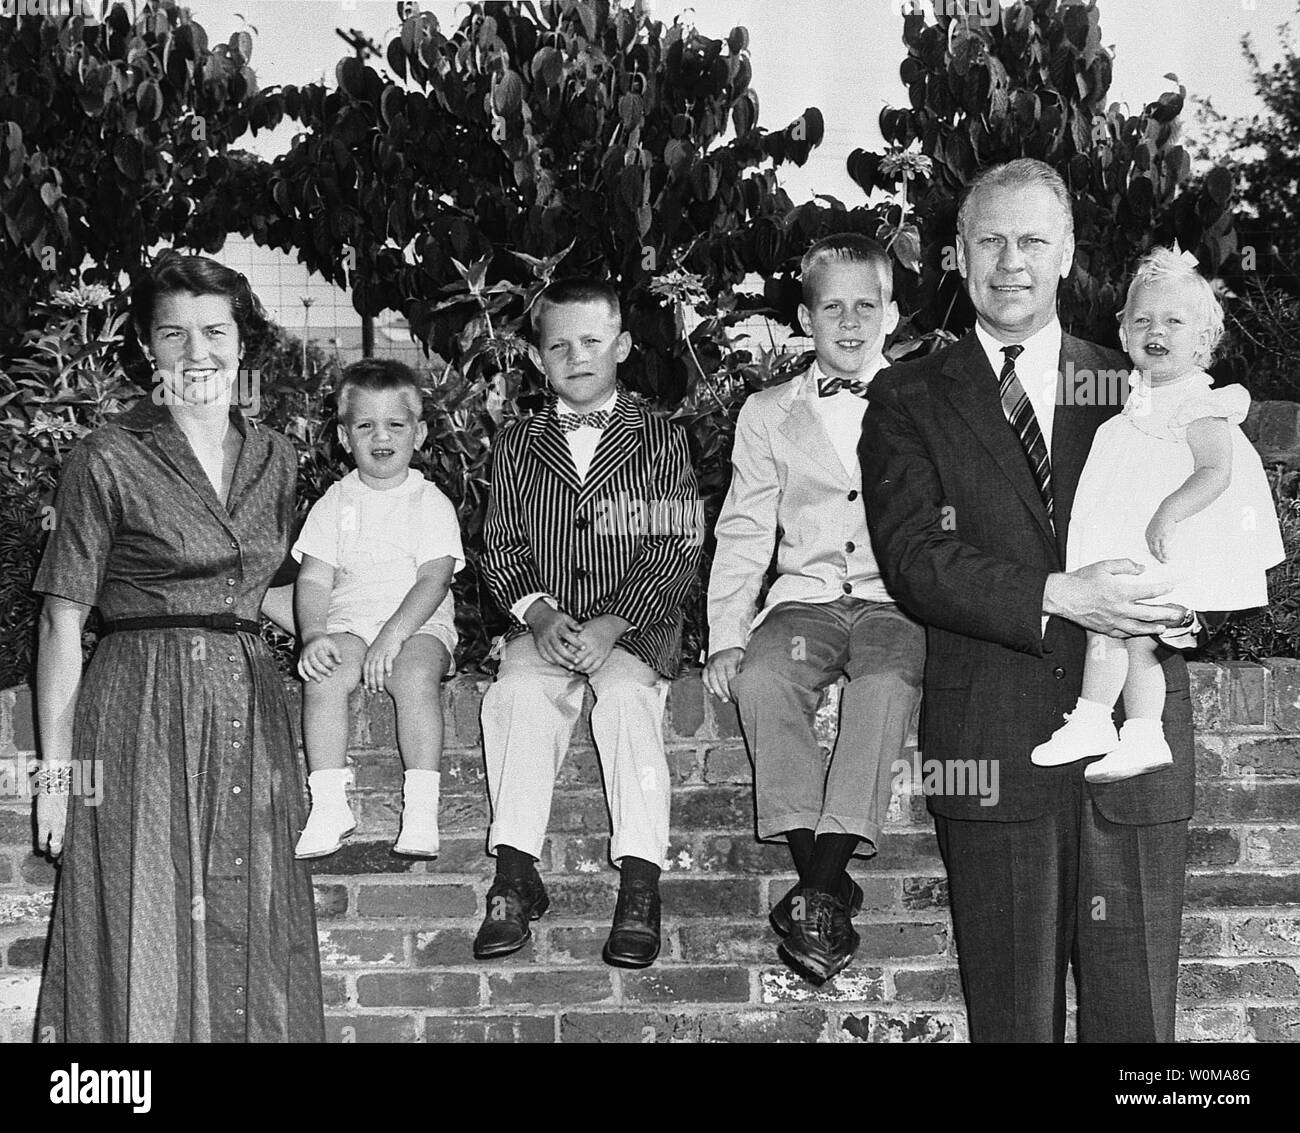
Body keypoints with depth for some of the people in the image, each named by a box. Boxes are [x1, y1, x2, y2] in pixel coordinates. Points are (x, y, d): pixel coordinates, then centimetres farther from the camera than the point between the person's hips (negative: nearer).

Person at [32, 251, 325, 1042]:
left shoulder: (275, 458, 11)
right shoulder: (110, 460, -4)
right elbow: (63, 621, -4)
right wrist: (57, 767, -8)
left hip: (252, 710, 5)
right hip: (143, 716, -4)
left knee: (254, 951, 8)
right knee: (146, 954, -1)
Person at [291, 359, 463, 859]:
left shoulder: (431, 503, 6)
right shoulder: (335, 503, 13)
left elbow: (433, 580, -6)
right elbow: (313, 580, 6)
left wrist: (392, 635, -20)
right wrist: (314, 636, -13)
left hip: (420, 624, -2)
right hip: (347, 624, 2)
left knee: (415, 677, -34)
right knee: (323, 678, -29)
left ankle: (421, 808, -32)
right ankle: (329, 806, -26)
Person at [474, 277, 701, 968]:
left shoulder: (660, 441, 7)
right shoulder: (516, 444, 15)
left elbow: (677, 551, -1)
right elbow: (500, 549, 10)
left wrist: (611, 625, -16)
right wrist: (539, 613, -11)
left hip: (636, 623, -2)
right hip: (543, 621, 2)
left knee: (627, 696, -31)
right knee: (520, 692, -28)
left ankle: (640, 886, -33)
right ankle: (516, 877, -29)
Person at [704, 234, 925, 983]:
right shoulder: (768, 414, 17)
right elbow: (743, 534, 14)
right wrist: (727, 635, 1)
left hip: (897, 599, -2)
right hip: (804, 598, 2)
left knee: (887, 682, -35)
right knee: (761, 678, -31)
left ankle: (820, 890, -34)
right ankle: (827, 885, -27)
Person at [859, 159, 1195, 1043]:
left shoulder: (1135, 387, 14)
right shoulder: (910, 399, 7)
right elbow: (911, 556, -6)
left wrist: (1184, 594, -12)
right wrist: (1057, 597, -19)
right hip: (994, 745, -1)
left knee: (1136, 1010, 5)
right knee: (1012, 1013, 5)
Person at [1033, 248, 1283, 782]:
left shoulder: (1199, 406, -13)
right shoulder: (1141, 400, 14)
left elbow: (1215, 472, -23)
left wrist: (1169, 512, -33)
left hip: (1168, 553, -9)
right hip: (1130, 550, 9)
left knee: (1106, 623, -13)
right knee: (1135, 641, 9)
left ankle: (1090, 721, -4)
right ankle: (1144, 738, 13)